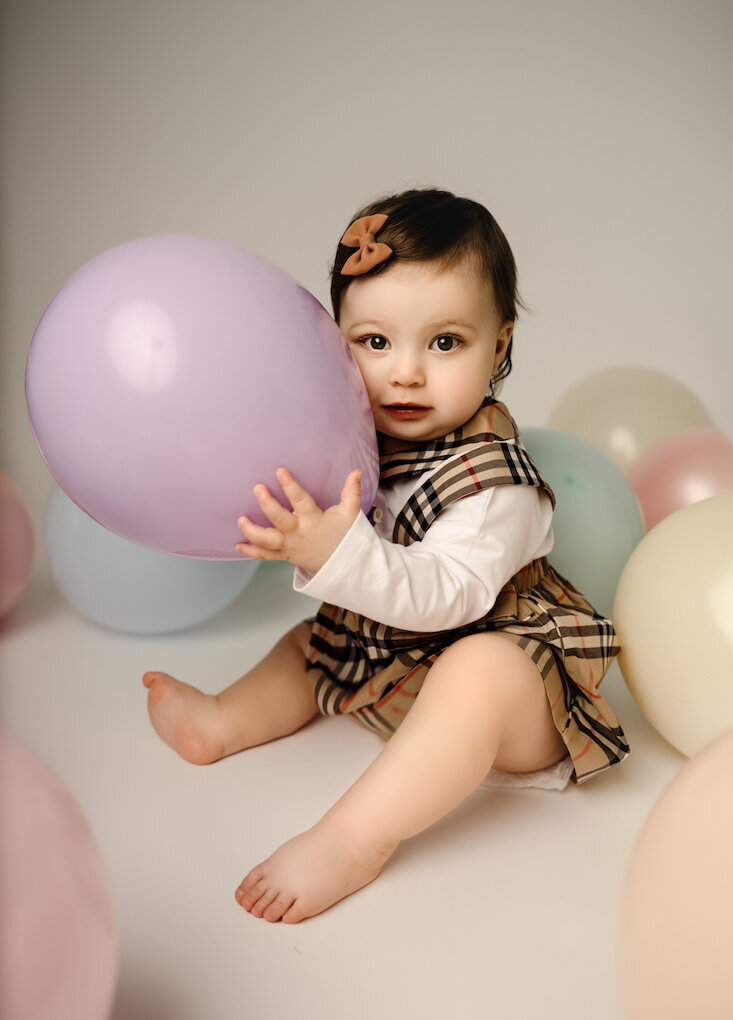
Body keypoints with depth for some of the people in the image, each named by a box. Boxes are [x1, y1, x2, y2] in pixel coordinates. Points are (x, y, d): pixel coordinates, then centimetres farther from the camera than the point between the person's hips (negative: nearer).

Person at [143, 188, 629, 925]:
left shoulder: (491, 477, -24)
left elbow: (446, 597, -36)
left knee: (478, 670, -39)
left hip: (493, 664, -8)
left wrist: (340, 555, -48)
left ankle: (351, 840, -39)